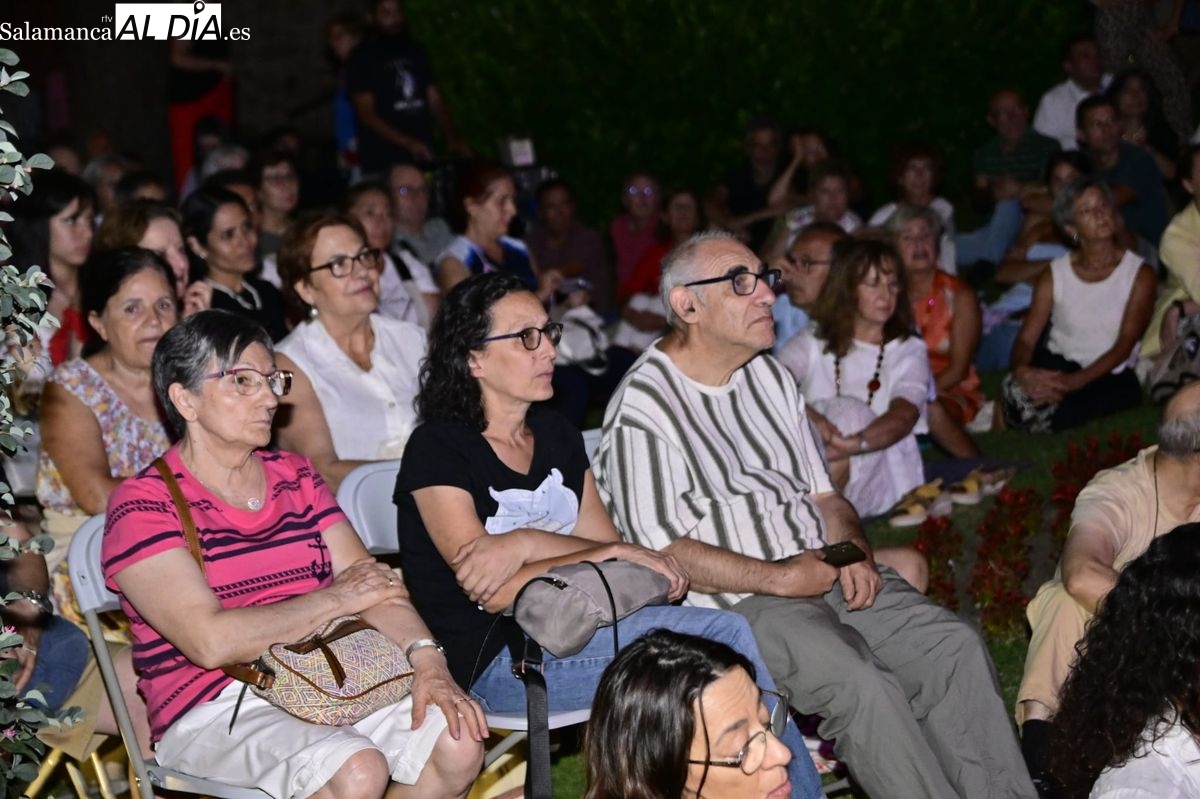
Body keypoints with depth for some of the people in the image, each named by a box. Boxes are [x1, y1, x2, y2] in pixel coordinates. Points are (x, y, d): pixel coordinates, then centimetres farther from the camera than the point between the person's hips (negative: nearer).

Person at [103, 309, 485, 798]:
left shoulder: (295, 477, 16)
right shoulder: (145, 503, -5)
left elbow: (372, 584, 6)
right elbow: (210, 641, -17)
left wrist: (425, 657, -14)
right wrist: (337, 599, -8)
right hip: (213, 709, -6)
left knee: (459, 741, -17)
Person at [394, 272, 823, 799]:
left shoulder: (557, 437, 14)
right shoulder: (438, 449, -7)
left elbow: (609, 551, 6)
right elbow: (493, 594, -15)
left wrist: (526, 544, -14)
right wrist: (616, 555, -17)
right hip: (493, 661, -6)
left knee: (728, 634, -21)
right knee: (723, 637, -22)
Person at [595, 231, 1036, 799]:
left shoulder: (771, 377, 16)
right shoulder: (643, 410, -9)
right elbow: (663, 550, -14)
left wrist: (855, 554, -2)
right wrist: (777, 578, -16)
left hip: (824, 572, 7)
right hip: (737, 602, -7)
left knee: (955, 646, -12)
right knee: (862, 685, -30)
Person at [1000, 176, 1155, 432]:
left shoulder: (1140, 274, -1)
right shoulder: (1055, 274, 5)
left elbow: (1125, 345, -11)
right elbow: (1026, 339, -3)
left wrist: (1076, 381, -27)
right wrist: (1022, 370, -29)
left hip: (1109, 373, -2)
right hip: (1056, 363, 2)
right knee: (1015, 392, -34)